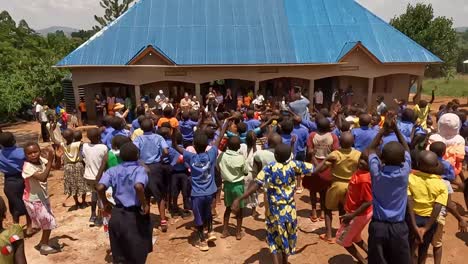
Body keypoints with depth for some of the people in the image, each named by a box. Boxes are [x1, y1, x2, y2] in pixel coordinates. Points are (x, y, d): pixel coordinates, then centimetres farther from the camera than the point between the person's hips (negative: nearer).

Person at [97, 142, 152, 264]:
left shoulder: (113, 170, 0)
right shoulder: (140, 169, -13)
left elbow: (100, 187, -12)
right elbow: (138, 186, -32)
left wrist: (105, 203, 5)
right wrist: (144, 204, -18)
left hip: (117, 215, 4)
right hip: (135, 216, -4)